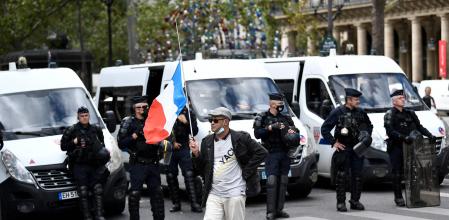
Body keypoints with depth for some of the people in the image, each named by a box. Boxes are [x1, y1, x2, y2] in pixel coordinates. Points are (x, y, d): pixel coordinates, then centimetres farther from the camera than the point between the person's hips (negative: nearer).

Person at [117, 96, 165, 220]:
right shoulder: (129, 122, -1)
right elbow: (121, 144, -7)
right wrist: (135, 135, -17)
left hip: (153, 163, 5)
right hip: (138, 164, -4)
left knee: (157, 191, 10)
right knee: (135, 193, -7)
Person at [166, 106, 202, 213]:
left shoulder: (189, 114, 8)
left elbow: (194, 131, 3)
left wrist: (186, 122, -13)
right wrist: (172, 142, -5)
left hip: (184, 148, -1)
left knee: (189, 175, -11)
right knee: (171, 176, 2)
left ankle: (194, 204, -14)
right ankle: (176, 203, 11)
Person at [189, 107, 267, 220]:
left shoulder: (240, 138, -3)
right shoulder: (207, 141, 11)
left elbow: (261, 152, -4)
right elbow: (201, 169, 14)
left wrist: (246, 172, -6)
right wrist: (196, 154, -4)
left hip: (235, 195, -4)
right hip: (213, 195, 4)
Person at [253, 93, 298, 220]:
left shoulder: (286, 118, 17)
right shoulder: (262, 118, 4)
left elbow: (294, 131, 12)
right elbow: (257, 133, -8)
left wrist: (292, 132, -11)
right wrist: (271, 127, -17)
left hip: (285, 154, 5)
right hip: (271, 154, -5)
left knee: (283, 182, 4)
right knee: (272, 182, -13)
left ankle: (279, 209, 9)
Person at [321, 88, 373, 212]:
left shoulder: (360, 113, 9)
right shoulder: (338, 112, -5)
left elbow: (369, 125, 26)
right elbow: (324, 129, -5)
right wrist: (333, 142, -9)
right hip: (343, 149, -5)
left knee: (357, 176, 6)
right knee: (341, 176, -3)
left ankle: (355, 201, 15)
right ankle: (341, 202, 2)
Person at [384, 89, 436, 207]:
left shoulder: (409, 113, 16)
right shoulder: (389, 115, 0)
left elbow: (419, 127, 16)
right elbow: (390, 131, -13)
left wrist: (430, 135, -1)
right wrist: (404, 137, -26)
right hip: (396, 148, -5)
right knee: (397, 173, -4)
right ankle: (398, 197, 0)